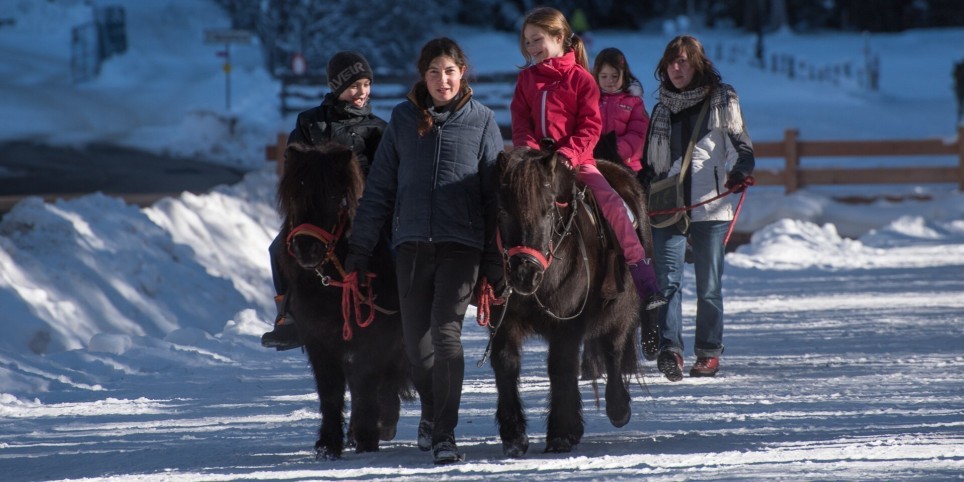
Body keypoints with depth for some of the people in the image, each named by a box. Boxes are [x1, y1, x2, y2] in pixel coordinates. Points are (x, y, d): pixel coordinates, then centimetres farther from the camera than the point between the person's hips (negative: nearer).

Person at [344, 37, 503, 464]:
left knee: (446, 332, -15)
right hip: (412, 243, 3)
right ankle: (431, 412, 34)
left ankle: (444, 434, -12)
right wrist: (360, 246, 4)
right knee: (415, 338, 7)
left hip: (461, 242, -3)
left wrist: (495, 259, -2)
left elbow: (494, 191, 3)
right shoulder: (404, 118, 6)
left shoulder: (481, 121, 2)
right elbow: (379, 186, 9)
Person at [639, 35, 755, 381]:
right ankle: (670, 351, -19)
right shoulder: (662, 108, 17)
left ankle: (709, 352, 12)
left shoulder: (722, 101, 5)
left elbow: (741, 145, -1)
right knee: (667, 280, -11)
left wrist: (740, 170, -20)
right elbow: (649, 161, 24)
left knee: (709, 285, 2)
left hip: (709, 207, -3)